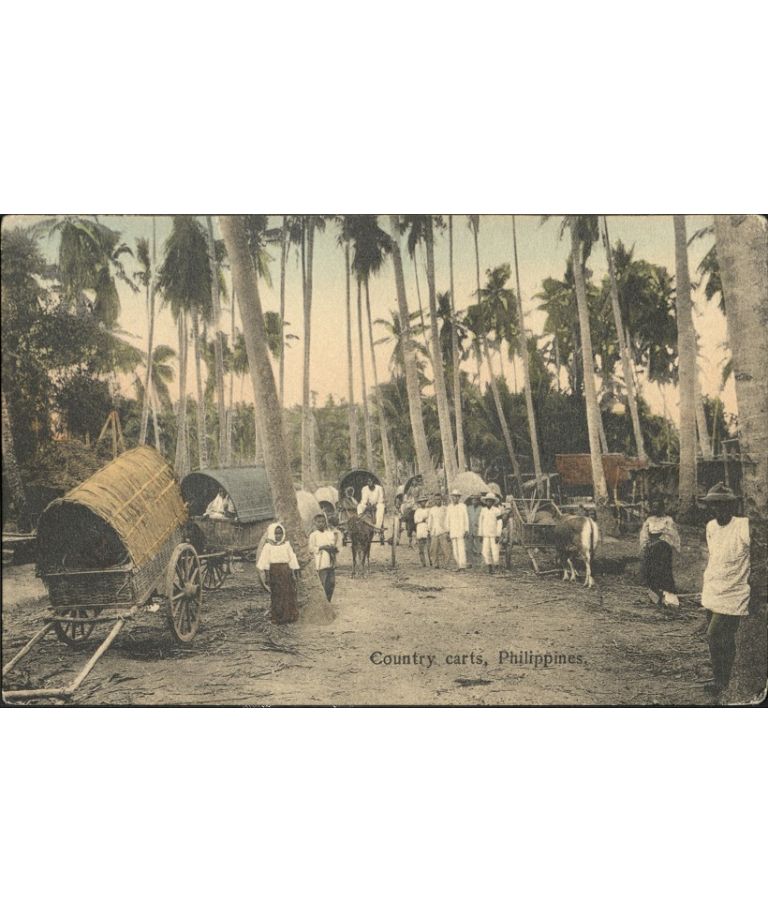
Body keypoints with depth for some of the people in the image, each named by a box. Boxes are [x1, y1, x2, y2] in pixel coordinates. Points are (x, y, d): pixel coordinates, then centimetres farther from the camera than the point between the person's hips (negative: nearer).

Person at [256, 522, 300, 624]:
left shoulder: (287, 545, 8)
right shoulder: (268, 546, 0)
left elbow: (292, 559, 9)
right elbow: (265, 561, -3)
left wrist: (295, 573, 6)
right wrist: (266, 575, -9)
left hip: (286, 571, 2)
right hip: (274, 571, -2)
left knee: (289, 594, -1)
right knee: (277, 595, -1)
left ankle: (289, 616, 6)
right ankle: (277, 617, 5)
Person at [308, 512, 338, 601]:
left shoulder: (330, 533, 13)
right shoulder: (313, 535, 1)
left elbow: (335, 546, 16)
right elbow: (311, 548, -6)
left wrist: (334, 548, -6)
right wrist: (322, 547, -17)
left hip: (331, 562, 4)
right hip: (321, 563, -4)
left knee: (332, 583, 4)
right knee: (324, 584, -5)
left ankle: (329, 601, 18)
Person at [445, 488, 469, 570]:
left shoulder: (463, 506, -2)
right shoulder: (449, 507, 8)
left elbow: (466, 519, -1)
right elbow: (447, 520, 12)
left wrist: (466, 530, -6)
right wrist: (448, 531, 8)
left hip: (461, 531, -4)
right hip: (452, 532, 4)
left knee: (461, 549, -12)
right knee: (455, 549, 5)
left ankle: (462, 566, -12)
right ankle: (458, 565, 12)